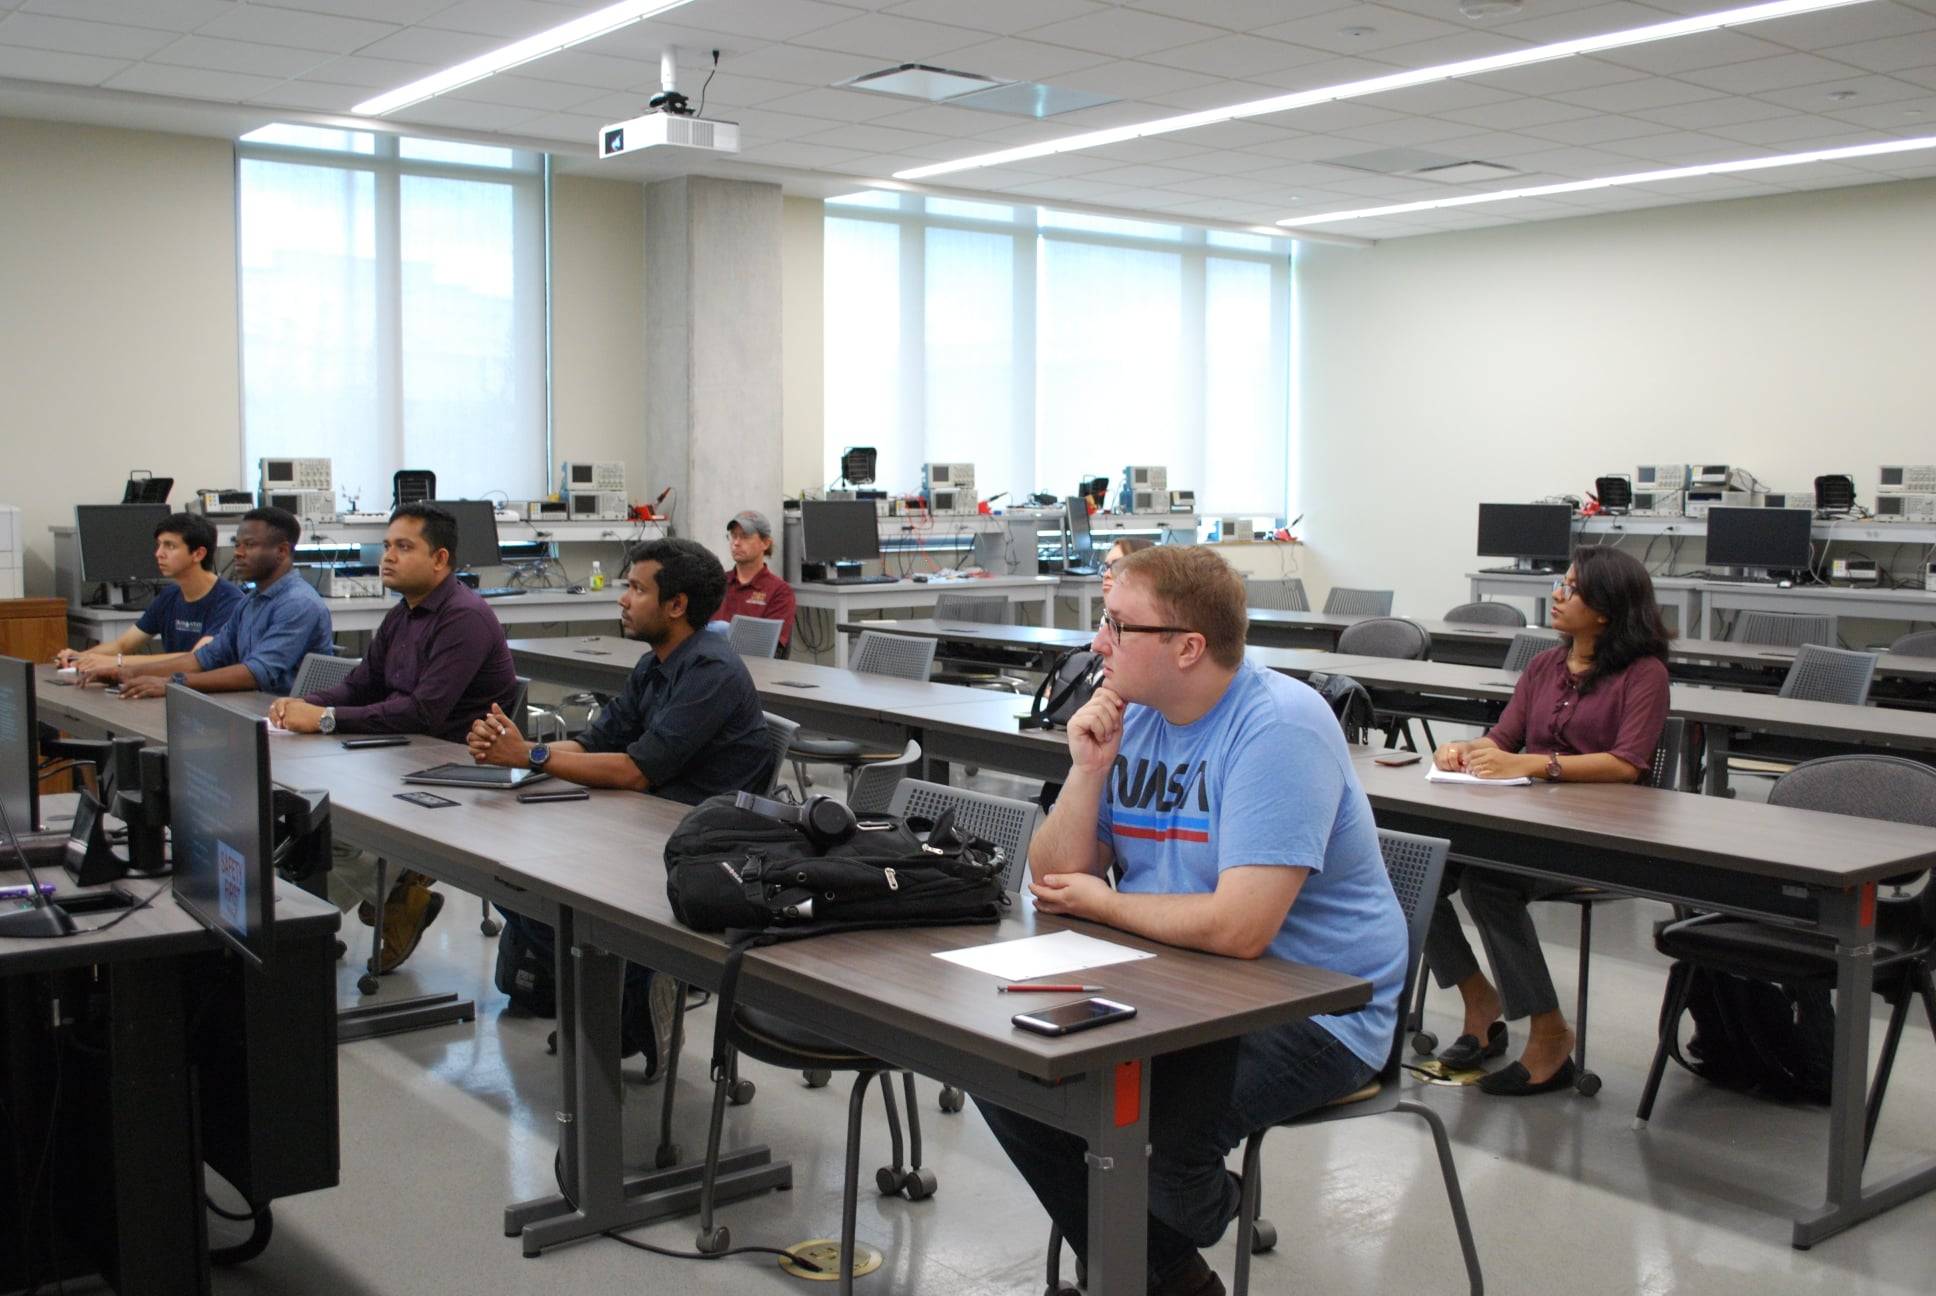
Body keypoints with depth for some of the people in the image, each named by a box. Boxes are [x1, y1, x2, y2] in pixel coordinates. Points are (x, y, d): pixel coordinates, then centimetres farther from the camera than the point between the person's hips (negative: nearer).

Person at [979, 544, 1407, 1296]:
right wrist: (1089, 769, -12)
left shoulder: (1278, 726, -21)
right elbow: (1054, 883, 3)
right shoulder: (1131, 714, 3)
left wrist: (1102, 903, -14)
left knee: (1156, 1122, -31)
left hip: (1313, 1008, -8)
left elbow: (1238, 928, -30)